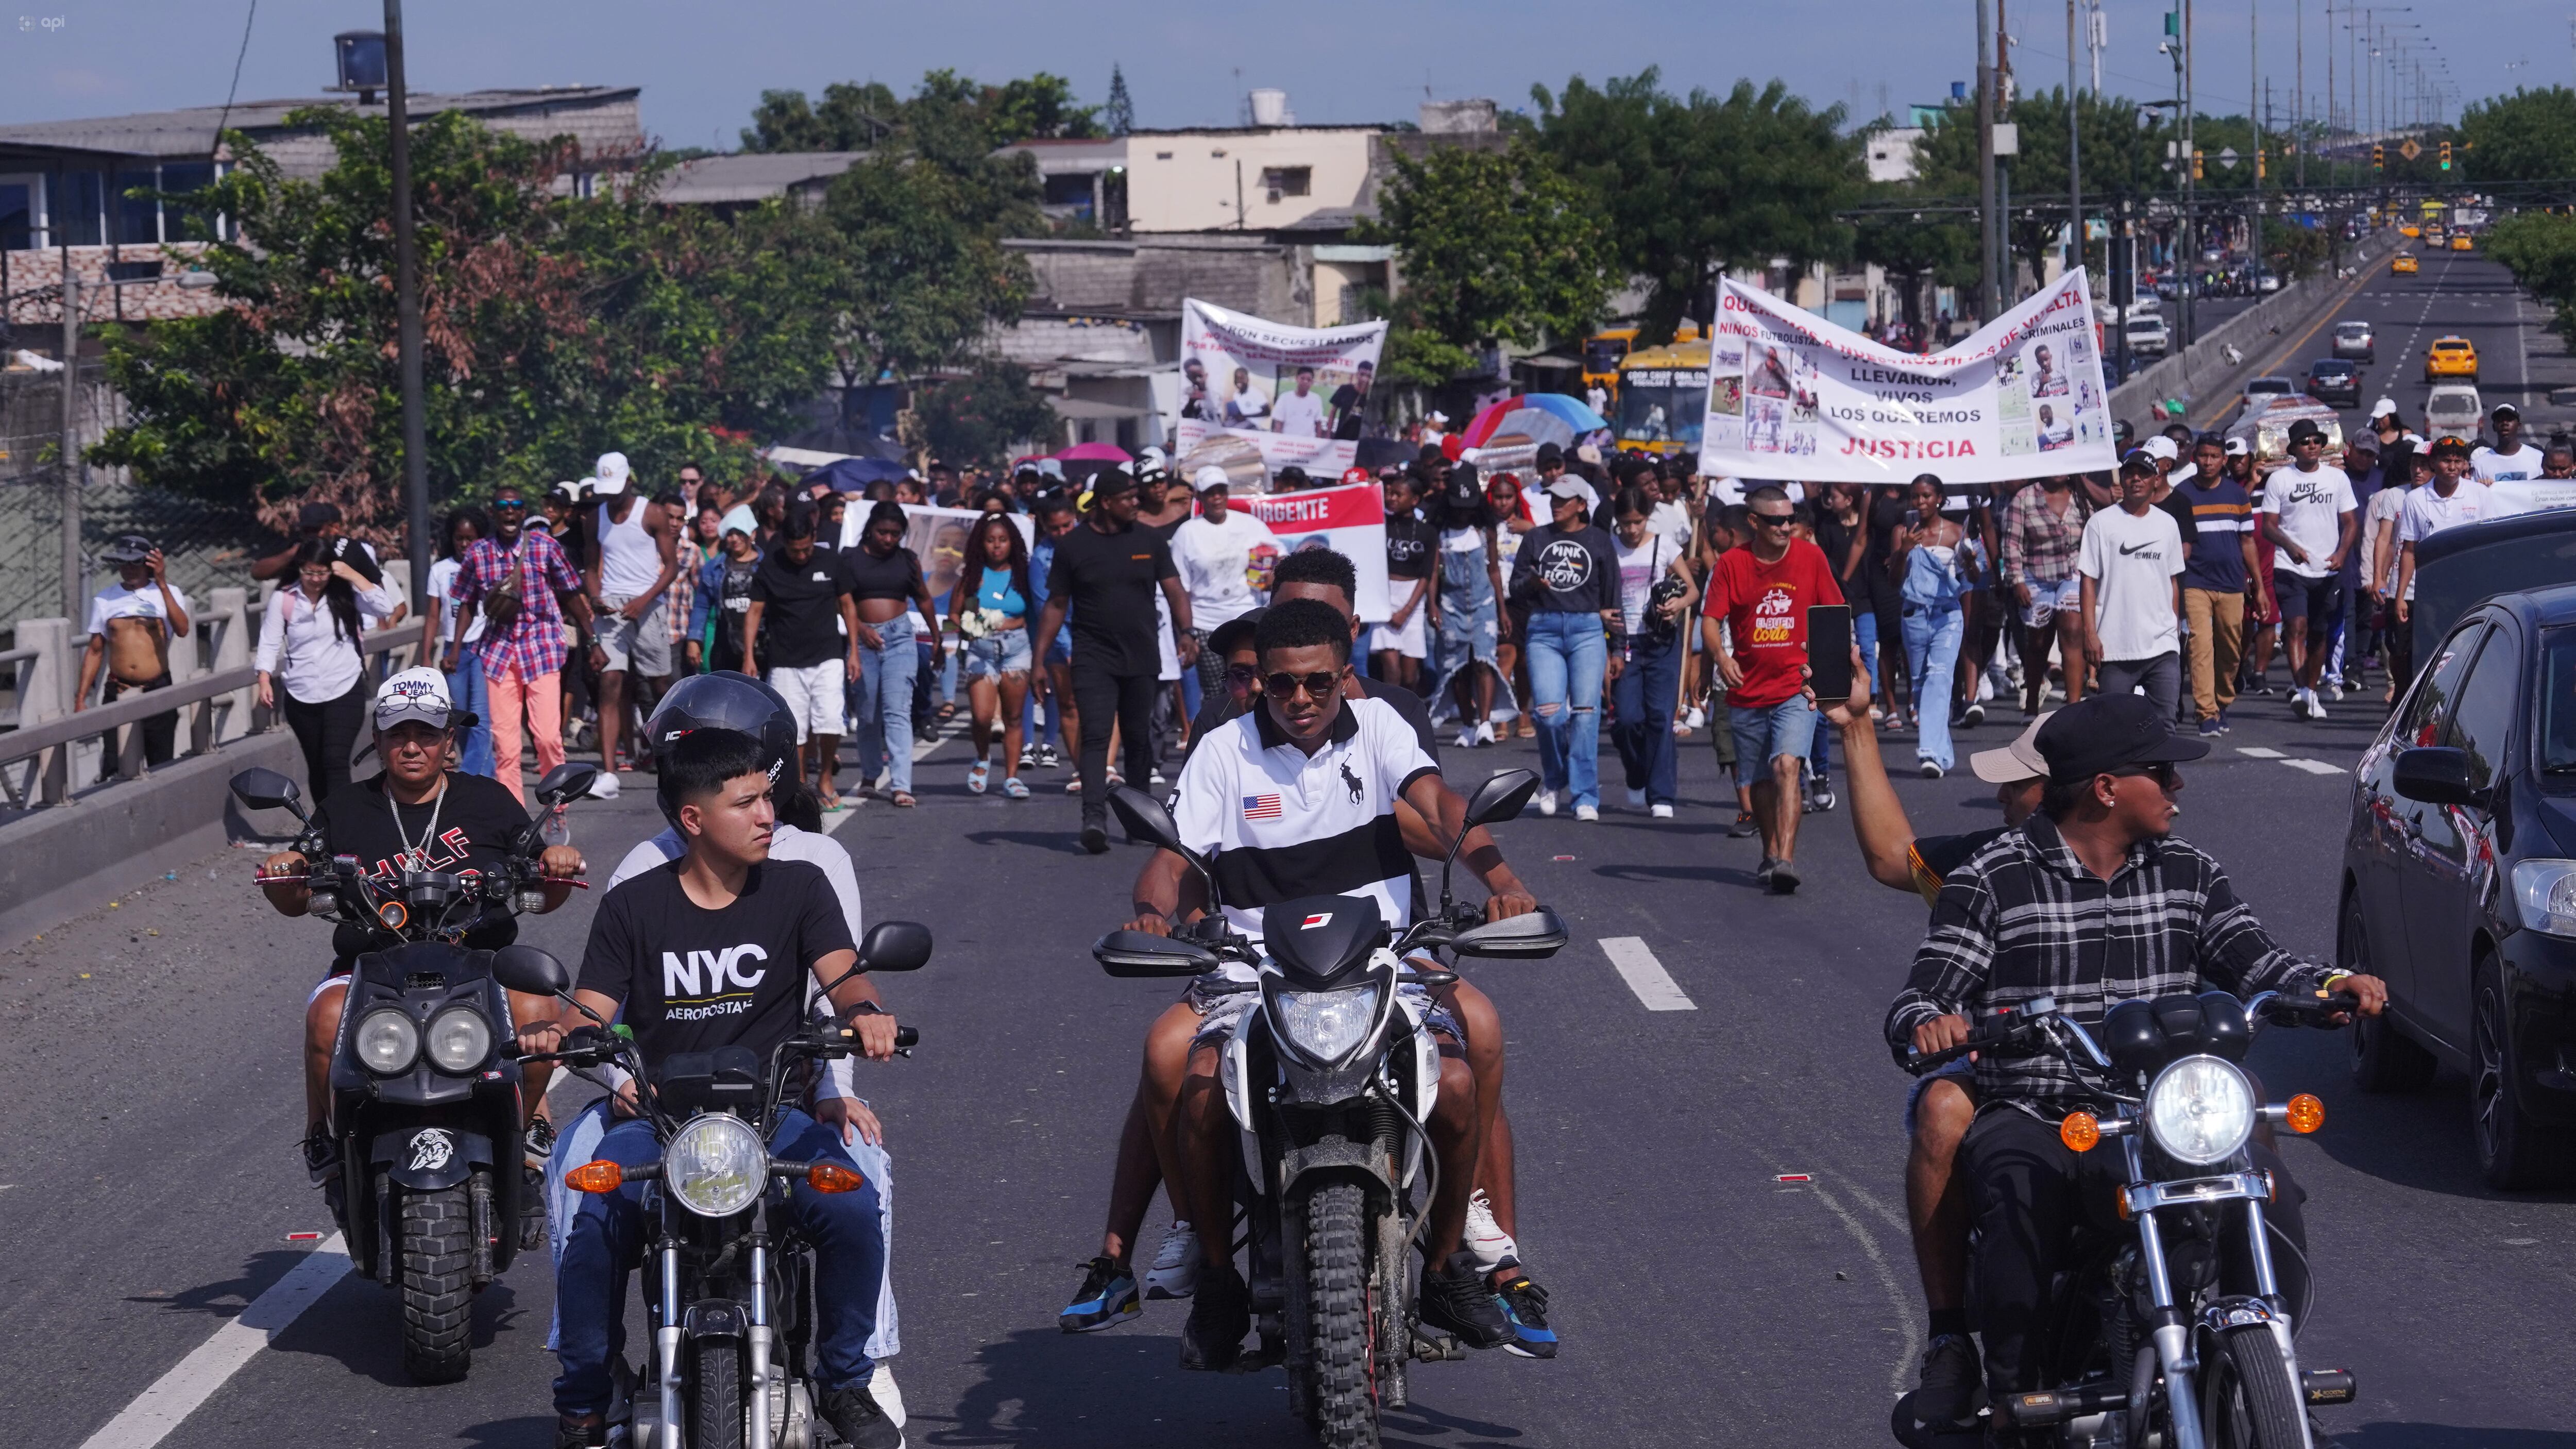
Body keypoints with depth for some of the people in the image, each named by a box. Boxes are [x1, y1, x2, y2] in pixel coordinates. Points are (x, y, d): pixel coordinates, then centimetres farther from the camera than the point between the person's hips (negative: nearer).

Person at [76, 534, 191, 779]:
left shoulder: (167, 593, 3)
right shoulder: (105, 599, 8)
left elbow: (182, 630, -15)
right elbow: (95, 651, 11)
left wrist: (162, 585, -20)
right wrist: (81, 698, 6)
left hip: (158, 692, -1)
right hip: (118, 692, 1)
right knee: (113, 770, -8)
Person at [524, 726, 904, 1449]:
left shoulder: (799, 887, 9)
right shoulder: (633, 906, 9)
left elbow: (841, 974, -5)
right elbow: (593, 1012, 2)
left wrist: (864, 1010, -30)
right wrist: (554, 1031, -22)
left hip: (774, 1109, 0)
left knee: (853, 1209, -27)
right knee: (593, 1227, -28)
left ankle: (847, 1383, -4)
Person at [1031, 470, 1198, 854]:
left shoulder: (1149, 543, 6)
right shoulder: (1073, 545, 1)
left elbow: (1174, 591, 2)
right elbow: (1056, 605, 5)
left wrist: (1187, 631, -16)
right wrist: (1040, 658, 0)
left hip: (1142, 660, 3)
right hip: (1094, 659, -3)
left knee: (1139, 741, 10)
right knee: (1095, 737, -14)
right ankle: (1094, 819, -24)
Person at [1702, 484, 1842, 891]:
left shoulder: (1810, 556, 0)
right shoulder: (1732, 563, -2)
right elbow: (1710, 619, -6)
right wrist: (1721, 656, -25)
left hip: (1796, 687, -2)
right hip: (1747, 691, 2)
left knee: (1786, 765, -22)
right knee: (1760, 781, 13)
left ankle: (1785, 859, -29)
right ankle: (1771, 855, 33)